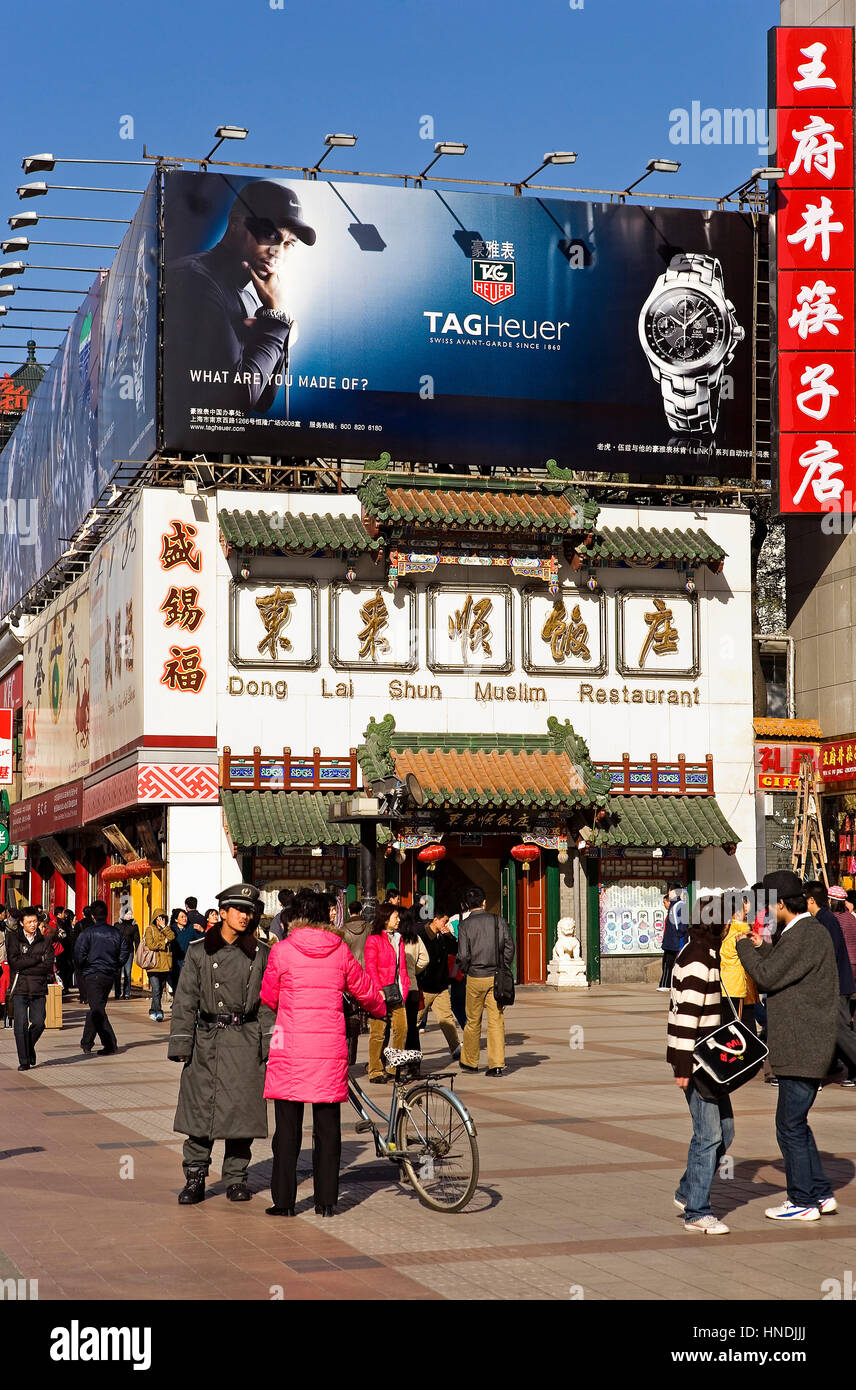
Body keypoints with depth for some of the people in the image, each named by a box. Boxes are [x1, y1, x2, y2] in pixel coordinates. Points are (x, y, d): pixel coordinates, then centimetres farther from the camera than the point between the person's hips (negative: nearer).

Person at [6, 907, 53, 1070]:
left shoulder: (44, 941, 8)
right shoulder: (13, 938, 3)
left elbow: (48, 966, -3)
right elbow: (14, 962, -9)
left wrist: (24, 966, -10)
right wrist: (38, 959, -8)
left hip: (38, 989, 2)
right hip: (19, 989, -2)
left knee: (39, 1023, -3)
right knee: (21, 1025, -8)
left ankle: (29, 1046, 27)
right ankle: (24, 1061, 2)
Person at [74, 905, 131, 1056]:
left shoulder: (88, 933, -8)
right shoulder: (116, 933, 6)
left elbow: (79, 953, -13)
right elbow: (125, 952, 6)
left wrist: (81, 970, 3)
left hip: (93, 975, -5)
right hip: (110, 976, 5)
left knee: (98, 1010, -5)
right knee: (96, 1008, 17)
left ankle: (110, 1044, -16)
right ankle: (86, 1043, 24)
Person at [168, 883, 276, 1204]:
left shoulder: (260, 954, 5)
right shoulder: (199, 951, 3)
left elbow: (267, 1003, 8)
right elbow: (185, 1000, 3)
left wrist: (269, 1045, 2)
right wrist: (180, 1045, -3)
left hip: (245, 1041, 0)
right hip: (207, 1039, 0)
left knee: (241, 1111, 2)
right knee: (199, 1109, 0)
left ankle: (236, 1178, 14)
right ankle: (194, 1179, 9)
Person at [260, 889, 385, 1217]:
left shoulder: (282, 951, -3)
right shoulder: (340, 952, 4)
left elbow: (268, 997, 8)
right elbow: (365, 990, 16)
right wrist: (381, 1009, 38)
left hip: (291, 1047, -2)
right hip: (330, 1046, 2)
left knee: (287, 1126, 4)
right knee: (328, 1126, 8)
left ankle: (284, 1200, 5)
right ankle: (326, 1200, 11)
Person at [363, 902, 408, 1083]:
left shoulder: (398, 939, 17)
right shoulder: (373, 939, -5)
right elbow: (370, 967, -10)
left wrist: (404, 987, 9)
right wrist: (379, 990, -18)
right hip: (380, 992, -7)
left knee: (401, 1028, 2)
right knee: (378, 1031, -5)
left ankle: (395, 1069, 13)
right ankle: (375, 1071, 1)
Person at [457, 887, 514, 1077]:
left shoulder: (465, 925, -6)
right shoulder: (499, 921, 0)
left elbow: (463, 955, -10)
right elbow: (509, 948, 0)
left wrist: (464, 970, 9)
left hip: (475, 977, -1)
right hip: (496, 977, 1)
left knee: (473, 1021, 12)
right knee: (496, 1021, 3)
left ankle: (469, 1062, 24)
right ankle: (497, 1065, -2)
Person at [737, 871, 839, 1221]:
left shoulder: (807, 935, -17)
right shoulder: (808, 931, 15)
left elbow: (768, 977, -17)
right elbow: (781, 974, 20)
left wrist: (744, 946, -4)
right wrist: (763, 947, 14)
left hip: (802, 1050, -10)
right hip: (803, 1047, 10)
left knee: (790, 1125, -2)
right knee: (795, 1123, 16)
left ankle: (804, 1202, 6)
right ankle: (820, 1194, 22)